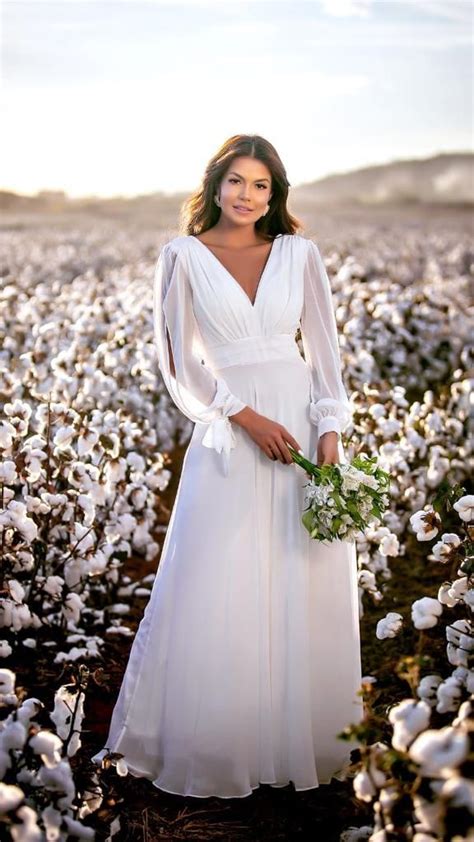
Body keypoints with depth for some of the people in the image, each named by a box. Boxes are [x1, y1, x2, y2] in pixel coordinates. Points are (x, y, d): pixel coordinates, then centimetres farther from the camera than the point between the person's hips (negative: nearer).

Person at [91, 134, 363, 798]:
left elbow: (325, 348, 6)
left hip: (304, 424, 2)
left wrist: (331, 433, -7)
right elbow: (181, 361, -1)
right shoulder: (184, 257, 2)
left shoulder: (300, 253, 7)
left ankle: (301, 739, 25)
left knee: (308, 590, 7)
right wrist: (248, 417, -11)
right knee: (219, 598, 2)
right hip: (228, 434, -2)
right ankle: (212, 746, 20)